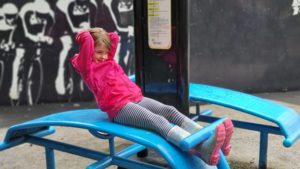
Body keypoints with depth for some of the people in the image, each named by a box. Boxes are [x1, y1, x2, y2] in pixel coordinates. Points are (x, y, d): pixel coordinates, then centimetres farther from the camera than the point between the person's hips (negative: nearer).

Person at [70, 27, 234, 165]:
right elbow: (86, 40, -9)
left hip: (136, 98, 9)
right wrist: (85, 35, 9)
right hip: (119, 108, -9)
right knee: (157, 121, -30)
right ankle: (201, 149, -49)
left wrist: (101, 34, 29)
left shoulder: (108, 61, 25)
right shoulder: (87, 66, 3)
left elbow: (115, 38, 31)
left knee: (169, 110, -14)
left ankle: (206, 138, -30)